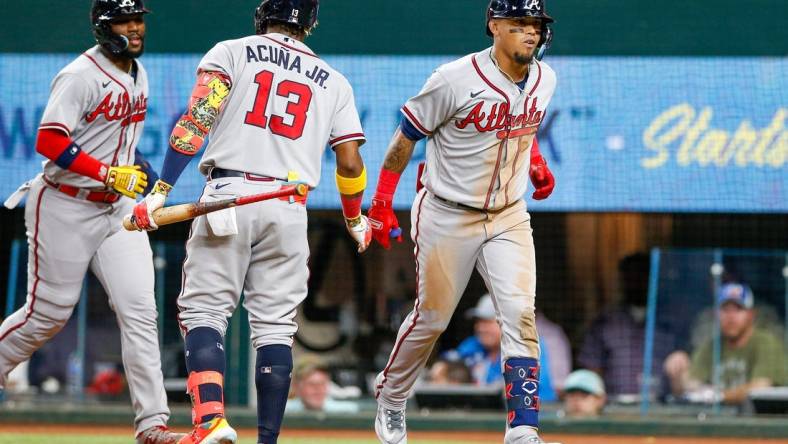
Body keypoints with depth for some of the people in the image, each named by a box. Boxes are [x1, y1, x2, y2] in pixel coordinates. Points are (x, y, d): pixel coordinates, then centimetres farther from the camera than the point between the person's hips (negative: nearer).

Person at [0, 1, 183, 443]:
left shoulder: (138, 75, 11)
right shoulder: (81, 75, -15)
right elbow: (48, 141, -23)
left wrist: (136, 165, 8)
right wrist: (110, 174, -26)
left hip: (117, 208, 7)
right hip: (64, 206, -7)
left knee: (139, 310, -6)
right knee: (48, 313, 1)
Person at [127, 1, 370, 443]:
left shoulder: (230, 53, 7)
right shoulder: (333, 82, 14)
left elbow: (197, 120, -7)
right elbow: (350, 161, 9)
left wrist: (160, 191, -9)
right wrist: (356, 221, 26)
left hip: (228, 195, -2)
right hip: (288, 209, 2)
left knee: (204, 310, 1)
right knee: (275, 326, 7)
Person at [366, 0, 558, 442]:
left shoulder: (544, 80, -1)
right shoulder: (456, 79, -19)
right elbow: (407, 135, -9)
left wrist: (537, 164, 7)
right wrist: (382, 203, -9)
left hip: (509, 217, 4)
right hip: (447, 218, -4)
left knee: (520, 314, -13)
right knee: (431, 319, 9)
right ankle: (391, 399, 36)